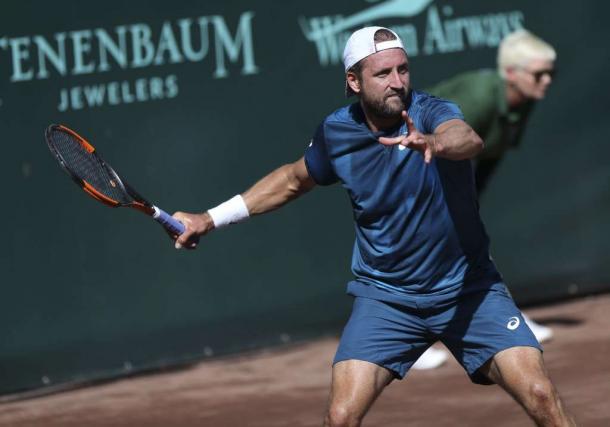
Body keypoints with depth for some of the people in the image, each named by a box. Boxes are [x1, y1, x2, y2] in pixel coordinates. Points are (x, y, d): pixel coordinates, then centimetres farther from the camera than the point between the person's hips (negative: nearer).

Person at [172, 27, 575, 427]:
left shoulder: (430, 112, -18)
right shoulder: (335, 132, -5)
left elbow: (469, 139, -43)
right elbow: (295, 179, 17)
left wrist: (433, 143, -66)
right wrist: (212, 218, 17)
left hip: (467, 289, -2)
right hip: (385, 296, 2)